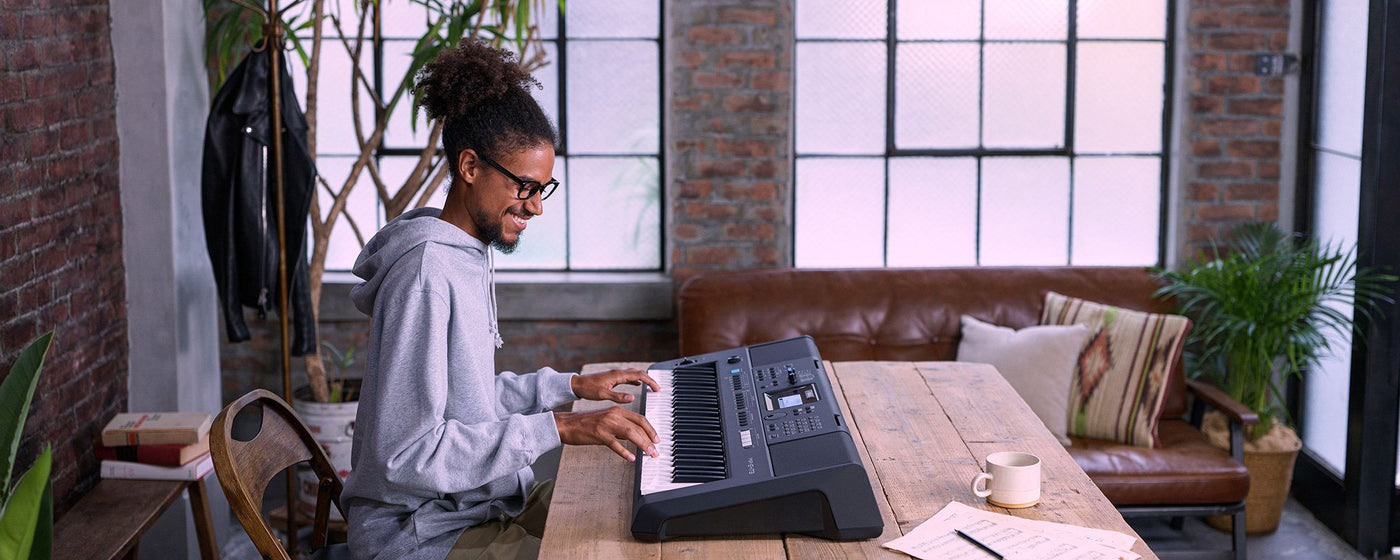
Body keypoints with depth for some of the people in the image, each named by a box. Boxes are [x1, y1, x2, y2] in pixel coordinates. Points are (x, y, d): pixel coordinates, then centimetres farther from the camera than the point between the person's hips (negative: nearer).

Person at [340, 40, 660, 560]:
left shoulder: (466, 254, 8)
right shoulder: (426, 272, -23)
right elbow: (403, 453, -28)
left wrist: (571, 386, 13)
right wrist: (556, 428, -29)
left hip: (475, 506, 10)